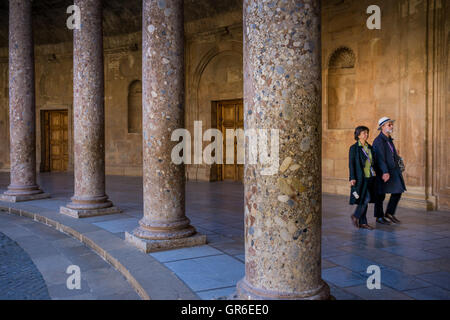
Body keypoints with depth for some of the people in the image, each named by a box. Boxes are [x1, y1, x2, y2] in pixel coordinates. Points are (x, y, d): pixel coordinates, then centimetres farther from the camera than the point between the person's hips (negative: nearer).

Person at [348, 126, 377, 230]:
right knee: (366, 198, -14)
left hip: (370, 177, 6)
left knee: (365, 200, 7)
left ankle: (362, 222, 13)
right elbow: (351, 164, -8)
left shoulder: (369, 147, 12)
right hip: (360, 178, -6)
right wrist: (352, 178, -15)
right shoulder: (354, 148, -6)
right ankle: (355, 216, 6)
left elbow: (372, 162, 17)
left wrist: (374, 174, 15)